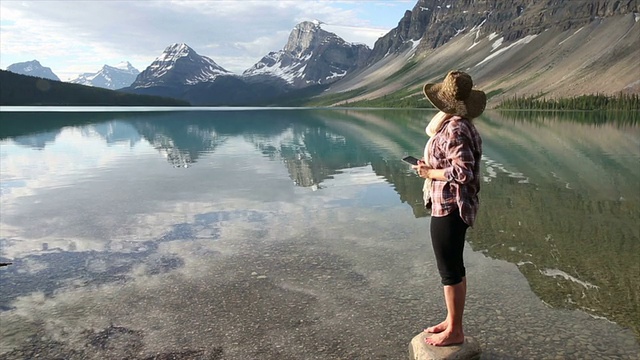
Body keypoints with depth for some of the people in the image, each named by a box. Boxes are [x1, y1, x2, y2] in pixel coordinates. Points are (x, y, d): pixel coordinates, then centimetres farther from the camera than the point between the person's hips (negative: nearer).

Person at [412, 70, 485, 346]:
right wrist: (443, 121, 8)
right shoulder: (454, 123, 6)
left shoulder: (455, 129, -22)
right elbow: (431, 130, 23)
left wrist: (429, 173, -17)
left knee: (450, 269, 1)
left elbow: (463, 172, -28)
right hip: (451, 206, 10)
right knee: (453, 266, 18)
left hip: (449, 208, -10)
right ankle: (452, 321, 32)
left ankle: (454, 332, 14)